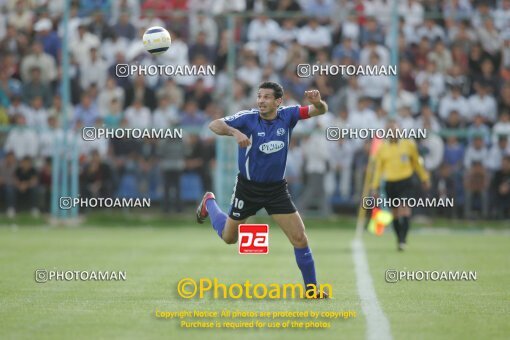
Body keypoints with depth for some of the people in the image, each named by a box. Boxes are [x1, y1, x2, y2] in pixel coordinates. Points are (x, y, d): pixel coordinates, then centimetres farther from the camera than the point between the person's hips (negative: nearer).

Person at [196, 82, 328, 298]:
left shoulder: (287, 116, -8)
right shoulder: (248, 118, -18)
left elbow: (321, 110, -6)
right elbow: (214, 125, -27)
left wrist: (317, 102, -30)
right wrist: (235, 132, -47)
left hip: (277, 189, 2)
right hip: (248, 188, -2)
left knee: (299, 238, -8)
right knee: (228, 237, 17)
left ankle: (311, 289, 4)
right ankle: (209, 203, 47)